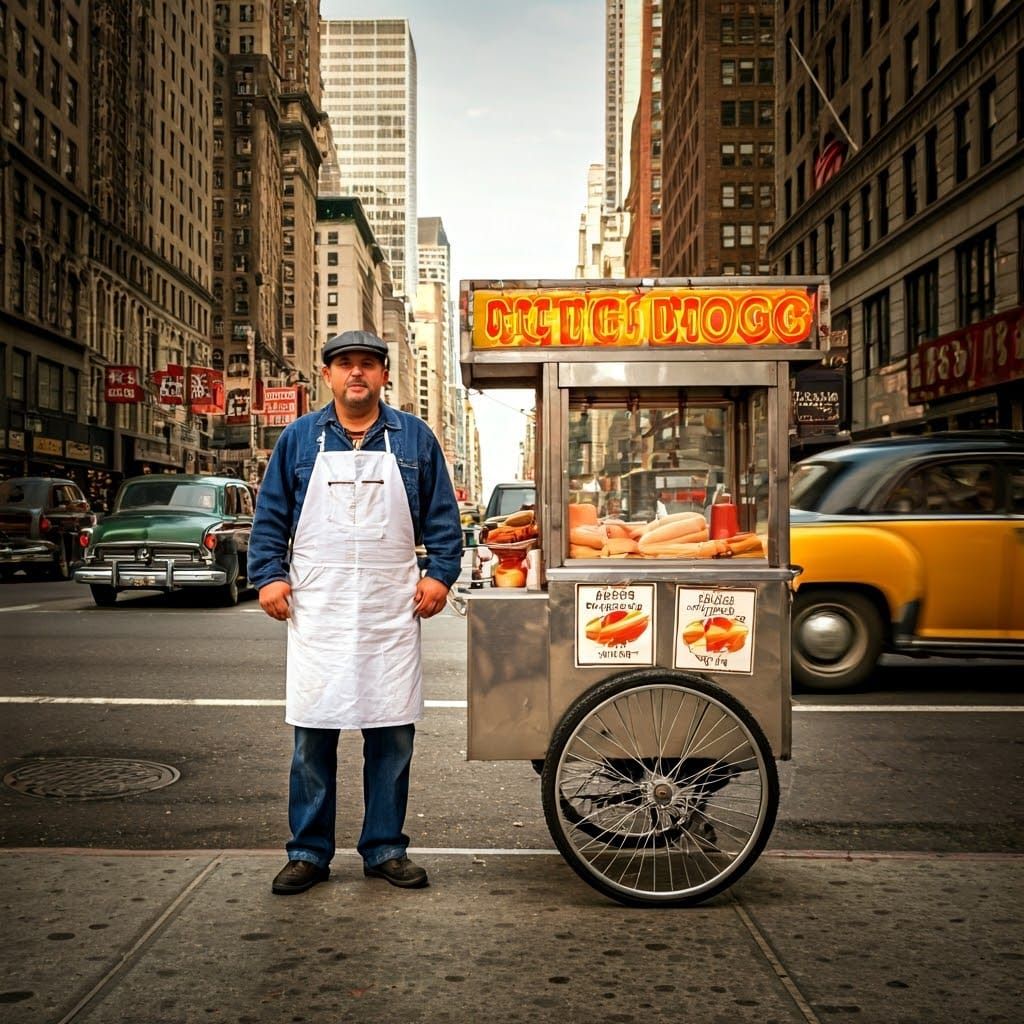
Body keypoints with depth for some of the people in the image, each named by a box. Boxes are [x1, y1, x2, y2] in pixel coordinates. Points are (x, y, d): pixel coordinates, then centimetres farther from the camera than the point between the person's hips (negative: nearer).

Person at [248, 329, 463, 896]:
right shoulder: (299, 438, 10)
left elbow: (443, 515, 10)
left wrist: (440, 574, -1)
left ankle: (385, 849, 18)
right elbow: (270, 515, 10)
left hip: (391, 610, 1)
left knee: (392, 734, 4)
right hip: (316, 610, 0)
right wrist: (269, 575, -2)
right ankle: (308, 852, 15)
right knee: (313, 733, 2)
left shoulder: (414, 438, 10)